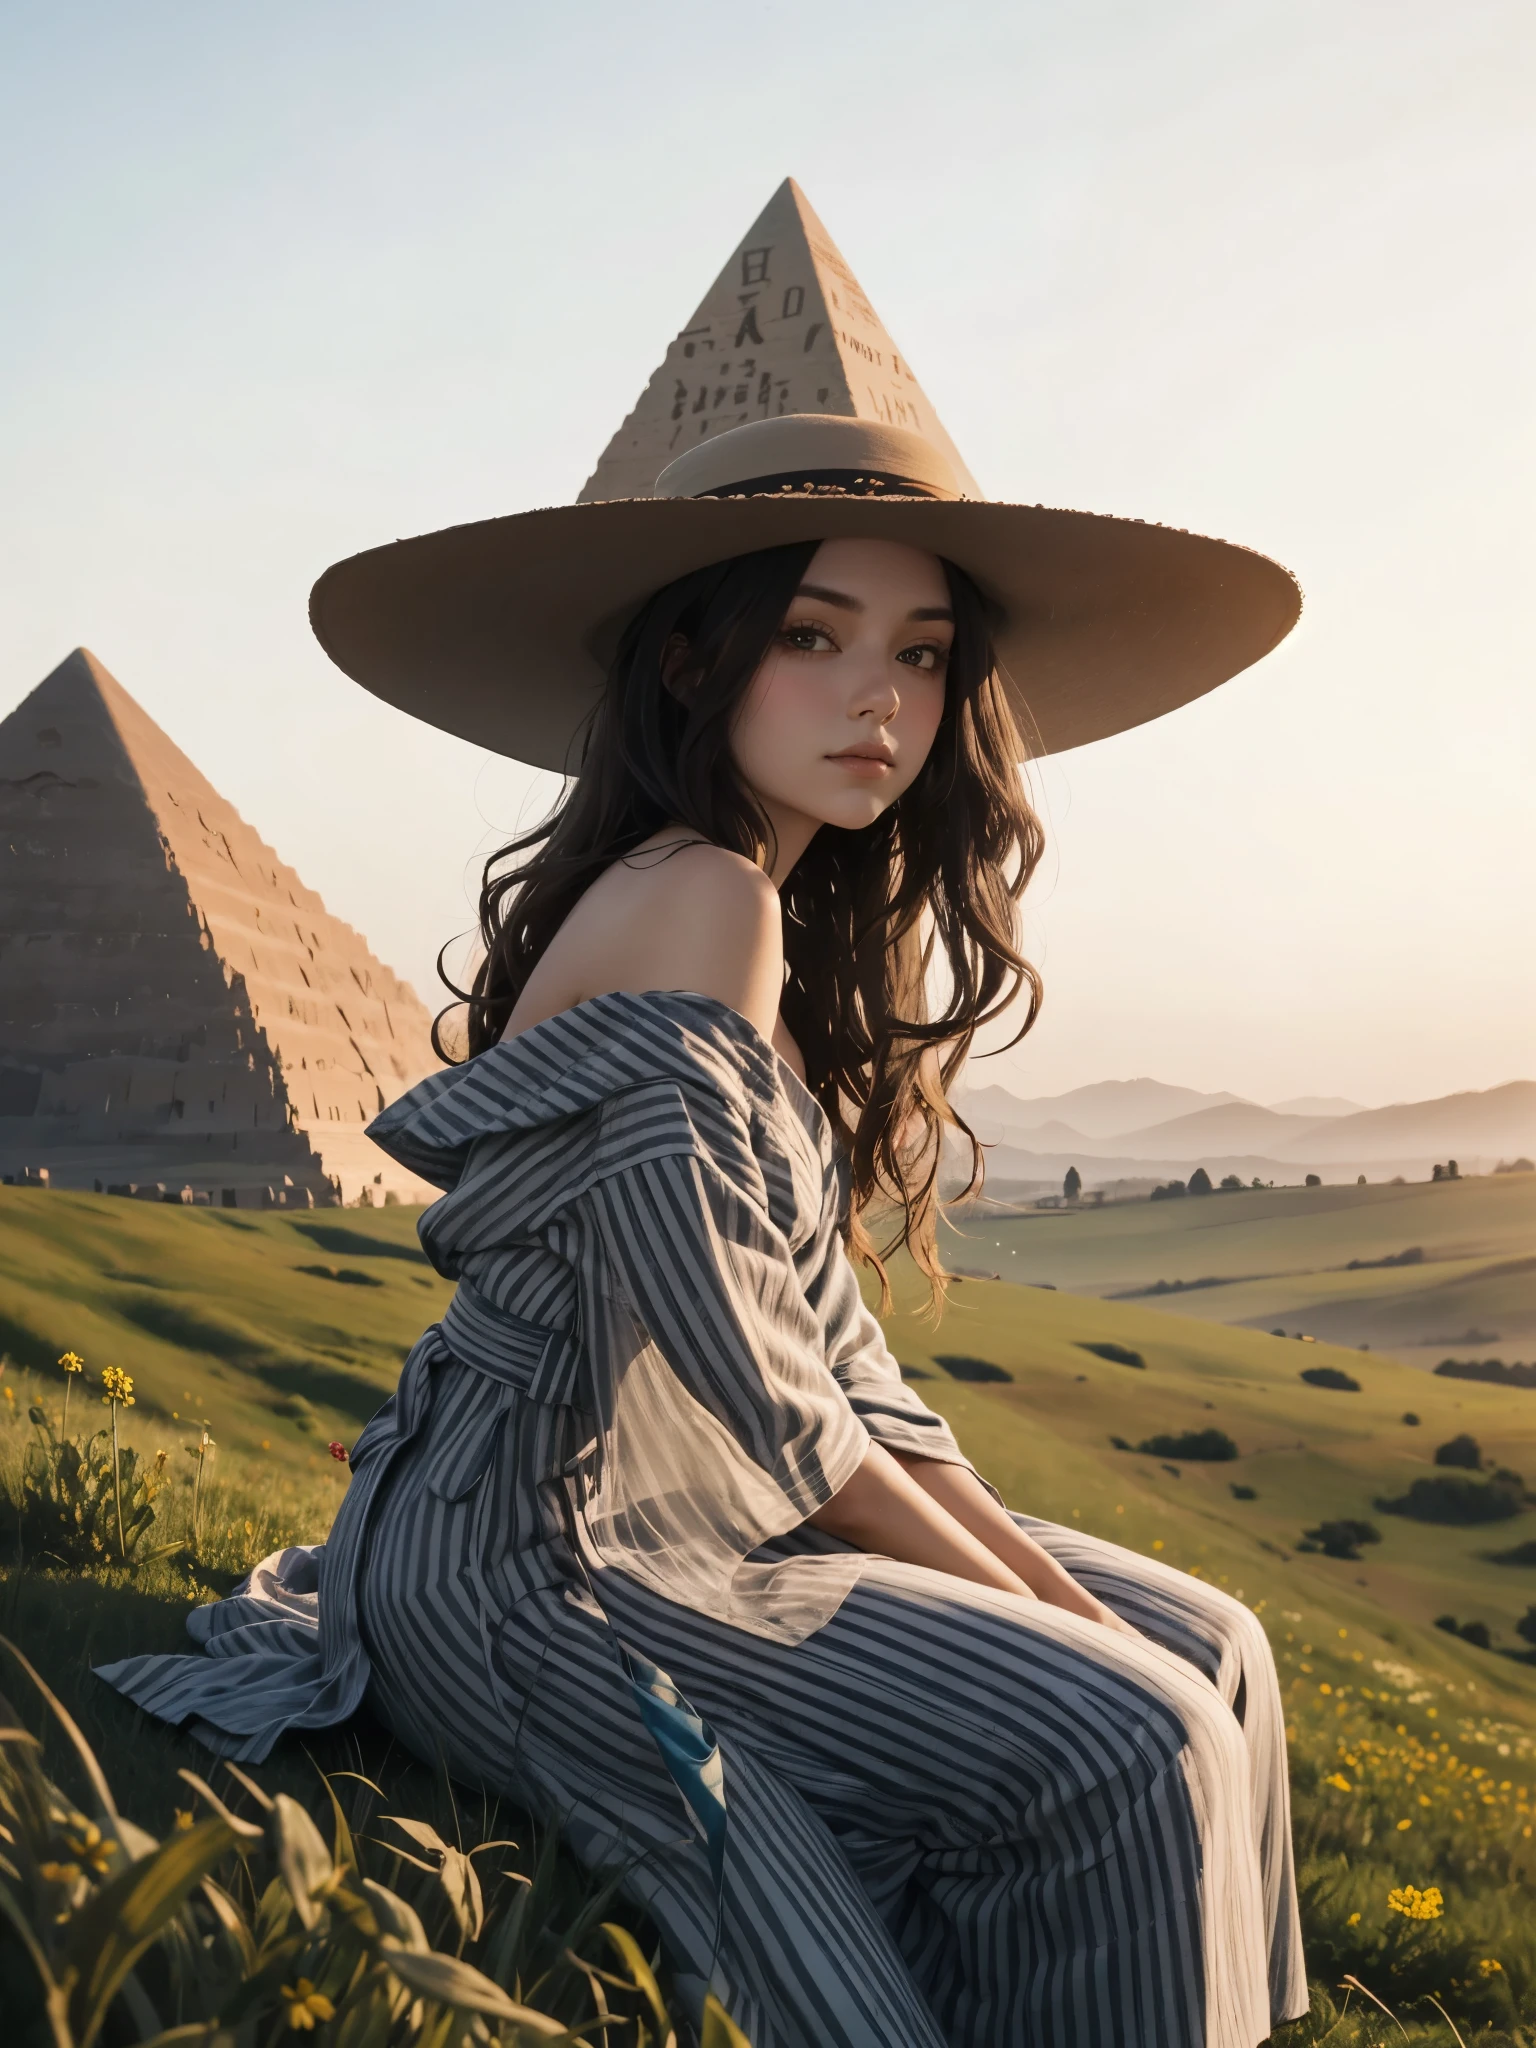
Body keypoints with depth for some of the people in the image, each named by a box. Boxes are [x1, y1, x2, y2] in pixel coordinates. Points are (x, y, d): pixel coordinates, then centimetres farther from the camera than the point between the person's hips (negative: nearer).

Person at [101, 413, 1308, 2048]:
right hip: (531, 1561, -10)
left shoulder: (803, 930, 11)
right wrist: (1014, 1599, -10)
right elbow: (748, 1394, -22)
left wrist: (1030, 1571, 2)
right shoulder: (696, 906, -20)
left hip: (682, 1518, 10)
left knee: (1199, 1648, 8)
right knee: (1120, 1748, -19)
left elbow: (826, 1338, 10)